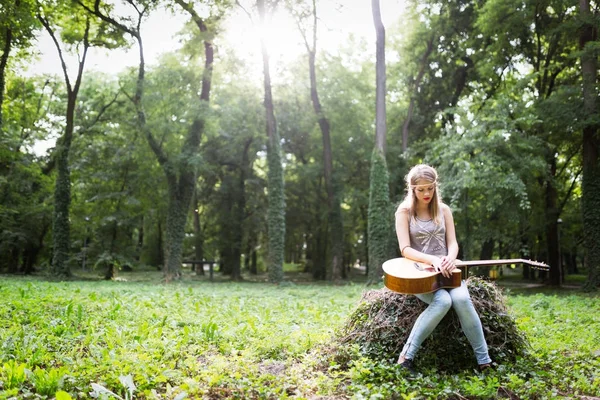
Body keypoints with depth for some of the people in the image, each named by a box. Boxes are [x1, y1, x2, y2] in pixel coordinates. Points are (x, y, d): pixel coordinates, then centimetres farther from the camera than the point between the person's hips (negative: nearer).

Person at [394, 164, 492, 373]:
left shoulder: (443, 210, 9)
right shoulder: (404, 212, -2)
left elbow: (452, 243, 4)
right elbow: (405, 249, -10)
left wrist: (450, 259, -19)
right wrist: (433, 260, -24)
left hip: (445, 269, 3)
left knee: (461, 298, -29)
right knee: (443, 301, -33)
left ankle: (484, 361, -19)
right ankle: (407, 354, -24)